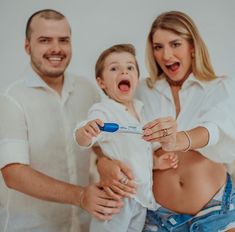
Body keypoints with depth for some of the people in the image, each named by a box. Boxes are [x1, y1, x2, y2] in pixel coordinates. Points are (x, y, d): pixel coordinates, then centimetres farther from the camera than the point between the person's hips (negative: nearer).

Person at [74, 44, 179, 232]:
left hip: (141, 195, 7)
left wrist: (157, 162, 5)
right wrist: (85, 132, -55)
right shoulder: (102, 112, -16)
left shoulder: (138, 110, 8)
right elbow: (83, 141, -34)